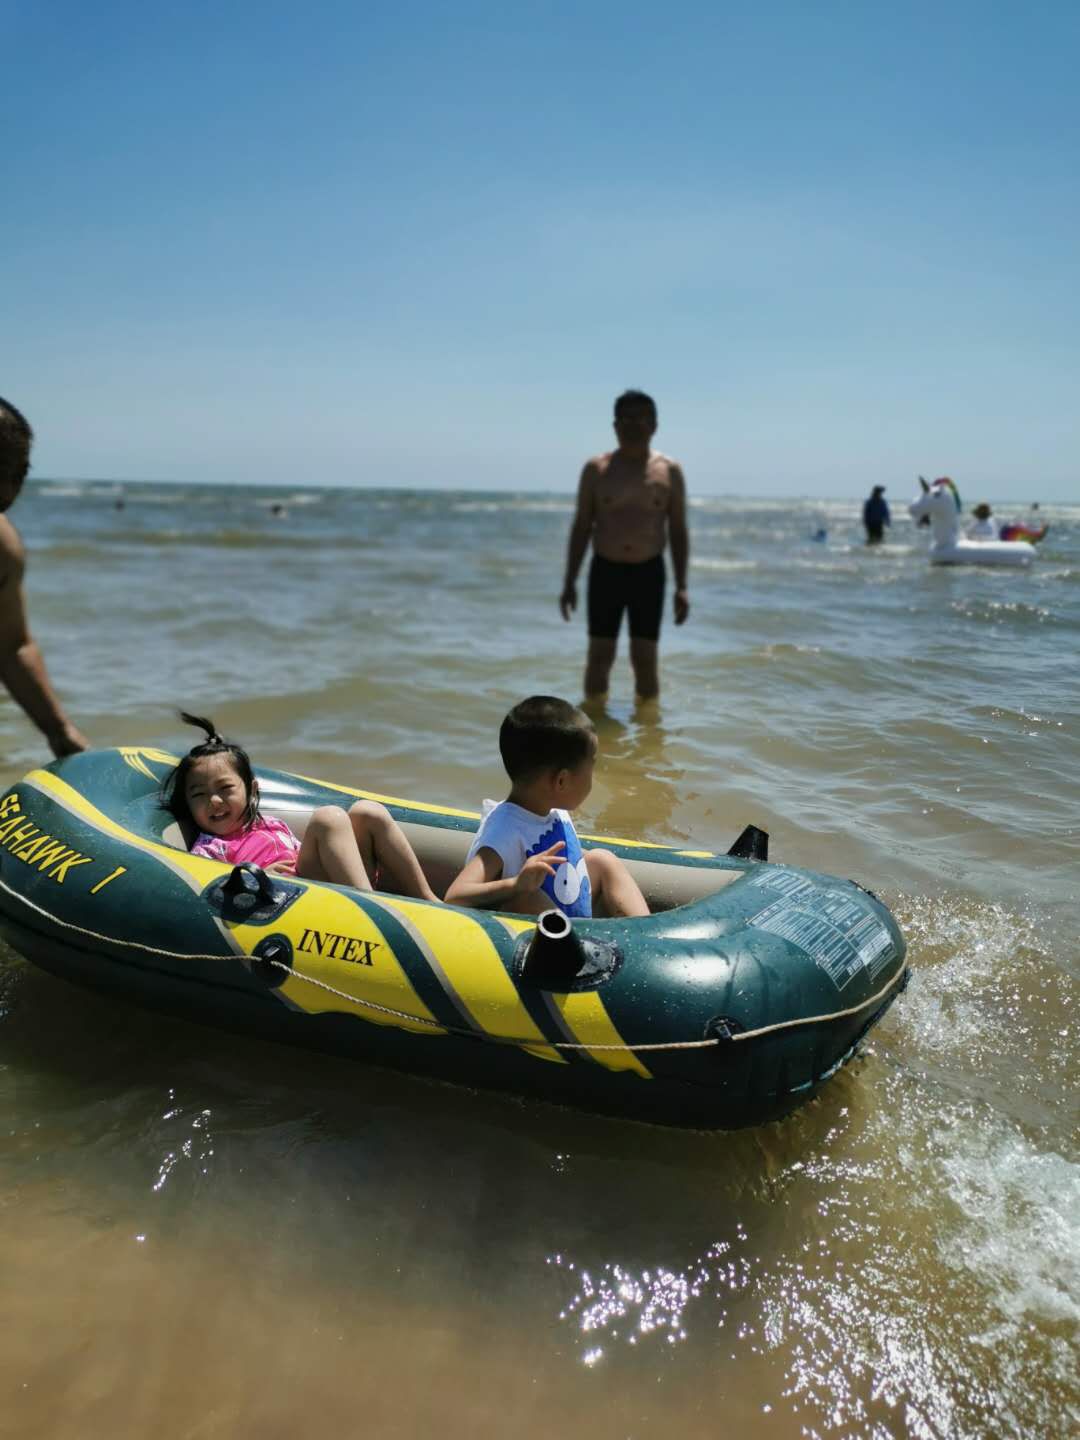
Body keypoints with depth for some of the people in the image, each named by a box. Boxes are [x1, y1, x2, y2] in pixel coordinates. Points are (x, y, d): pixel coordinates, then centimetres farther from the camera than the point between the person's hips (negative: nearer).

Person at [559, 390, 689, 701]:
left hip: (649, 574, 0)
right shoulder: (596, 469, 3)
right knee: (599, 657, 3)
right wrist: (569, 582, 0)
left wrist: (682, 586, -1)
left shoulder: (669, 471, 3)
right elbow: (581, 527, 6)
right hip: (605, 572, 0)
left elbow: (678, 531, 5)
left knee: (645, 660, 2)